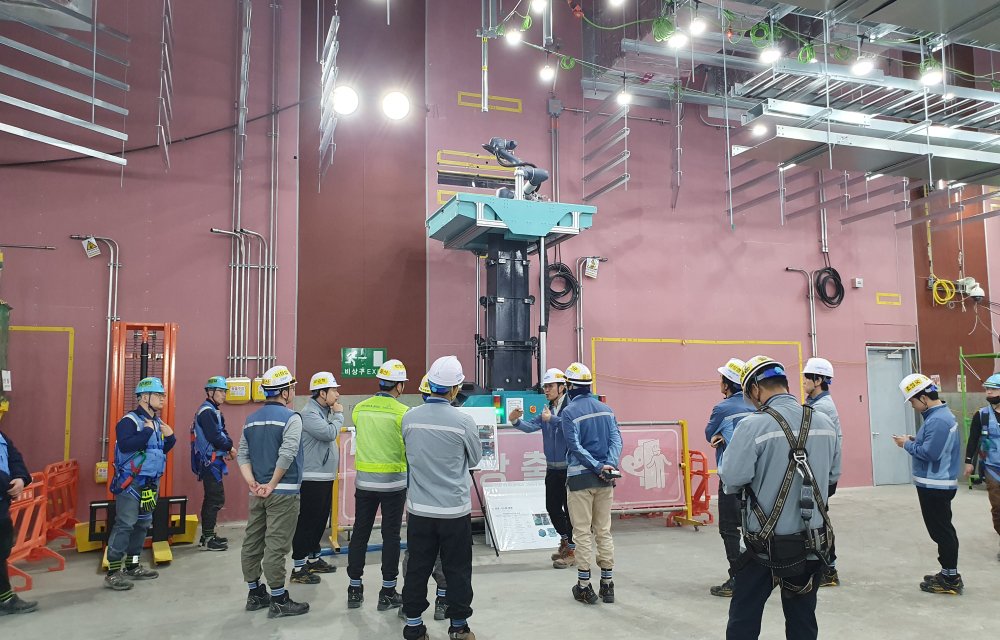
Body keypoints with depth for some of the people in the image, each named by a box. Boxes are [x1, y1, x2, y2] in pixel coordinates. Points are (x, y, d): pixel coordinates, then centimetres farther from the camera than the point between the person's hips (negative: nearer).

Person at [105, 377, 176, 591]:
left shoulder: (157, 422, 12)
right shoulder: (129, 420, -14)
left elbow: (162, 451, 18)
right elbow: (125, 445, -30)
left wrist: (170, 437, 0)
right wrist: (147, 431, -25)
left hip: (150, 483, 9)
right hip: (130, 483, -9)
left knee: (142, 524, 13)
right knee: (124, 524, -10)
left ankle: (132, 567, 24)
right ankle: (113, 573, -4)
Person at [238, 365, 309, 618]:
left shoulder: (251, 419, 12)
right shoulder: (291, 418, -11)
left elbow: (242, 455, 7)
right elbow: (286, 455, -22)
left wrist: (253, 483, -1)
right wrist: (272, 485, -14)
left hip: (257, 492, 7)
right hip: (283, 493, -7)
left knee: (253, 542, 13)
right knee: (276, 546, -3)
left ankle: (255, 594, 25)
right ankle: (278, 601, 4)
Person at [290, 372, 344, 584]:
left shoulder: (324, 412, 15)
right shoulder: (309, 413, -16)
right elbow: (328, 433, -26)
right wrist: (339, 415, -12)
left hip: (325, 476, 10)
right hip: (312, 477, -10)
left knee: (321, 519, 18)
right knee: (308, 520, -5)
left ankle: (314, 558, 30)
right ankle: (298, 568, 2)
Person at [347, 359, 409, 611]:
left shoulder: (359, 409, -1)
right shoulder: (402, 412, -14)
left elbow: (360, 439, 9)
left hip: (364, 481, 4)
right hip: (393, 481, -3)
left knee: (360, 533, 12)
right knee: (391, 535, 7)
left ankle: (355, 590, 21)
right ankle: (388, 592, 14)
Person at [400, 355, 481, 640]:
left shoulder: (409, 418, -6)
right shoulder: (463, 421, -15)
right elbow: (475, 458, 1)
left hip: (419, 509, 3)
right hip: (455, 510, -3)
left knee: (417, 568, 14)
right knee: (457, 570, 11)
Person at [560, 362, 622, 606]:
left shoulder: (569, 412, -8)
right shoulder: (606, 409, 9)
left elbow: (575, 446, -16)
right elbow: (616, 440, -1)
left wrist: (598, 467, -15)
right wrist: (609, 465, -11)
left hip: (580, 478, -5)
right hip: (605, 479, 5)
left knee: (582, 532, 3)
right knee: (604, 531, 12)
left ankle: (584, 586, 9)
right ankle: (607, 584, 18)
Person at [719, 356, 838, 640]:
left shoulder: (754, 425, -17)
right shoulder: (825, 424, 1)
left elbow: (731, 481, -21)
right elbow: (832, 477, 12)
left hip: (766, 547, -5)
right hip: (814, 544, 5)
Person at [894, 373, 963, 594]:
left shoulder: (937, 420, -23)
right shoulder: (941, 413, 10)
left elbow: (929, 453, -27)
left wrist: (907, 445, -14)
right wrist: (914, 441, 4)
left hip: (935, 486, -11)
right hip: (937, 483, 11)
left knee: (941, 531, -1)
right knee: (943, 529, 18)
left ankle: (951, 579, 8)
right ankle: (949, 574, 28)